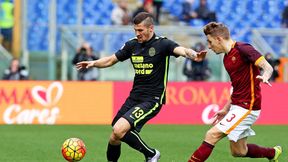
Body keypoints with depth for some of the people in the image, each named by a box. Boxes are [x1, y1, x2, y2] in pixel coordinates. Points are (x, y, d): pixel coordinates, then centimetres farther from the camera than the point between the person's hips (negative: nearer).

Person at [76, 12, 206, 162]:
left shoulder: (163, 44, -10)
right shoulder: (132, 45, 7)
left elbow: (182, 50, -28)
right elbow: (110, 60, 18)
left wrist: (194, 55, -49)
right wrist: (93, 63, 1)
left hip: (152, 99, -6)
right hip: (134, 97, 6)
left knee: (119, 130, -23)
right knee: (114, 138, 7)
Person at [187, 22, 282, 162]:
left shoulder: (243, 49, -13)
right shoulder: (227, 58, 14)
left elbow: (268, 67, -20)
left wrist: (264, 77, -42)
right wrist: (226, 109, 22)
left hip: (247, 107, -9)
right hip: (237, 106, 10)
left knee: (212, 135, -16)